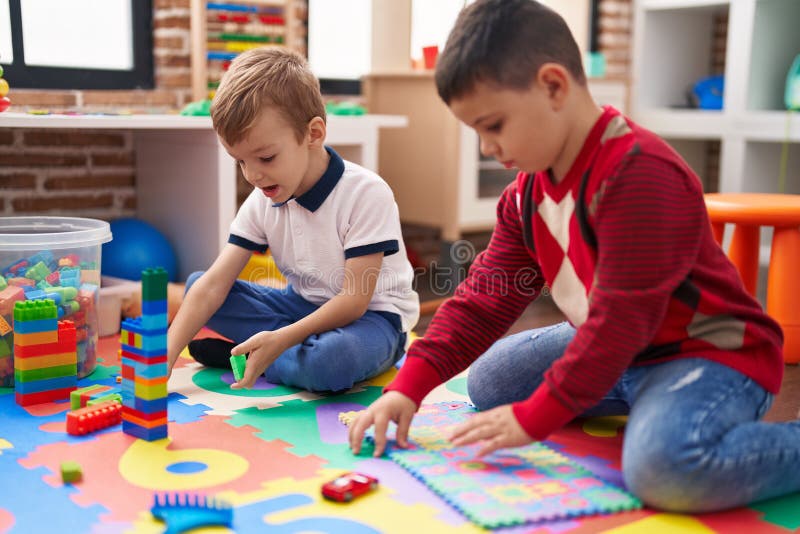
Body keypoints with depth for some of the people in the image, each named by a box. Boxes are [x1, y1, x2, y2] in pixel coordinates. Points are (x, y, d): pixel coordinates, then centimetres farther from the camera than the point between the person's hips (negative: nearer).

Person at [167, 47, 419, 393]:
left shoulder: (366, 194, -23)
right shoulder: (261, 203, -4)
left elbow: (355, 299, -25)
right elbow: (213, 285, -9)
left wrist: (282, 338, -36)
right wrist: (165, 356, -21)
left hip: (371, 315, -6)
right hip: (304, 305, 6)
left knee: (329, 361, -41)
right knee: (194, 285, -5)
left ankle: (237, 354, -12)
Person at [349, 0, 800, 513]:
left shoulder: (641, 174, -28)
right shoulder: (527, 191, 2)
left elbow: (620, 318, -28)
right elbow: (483, 298, 2)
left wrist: (534, 417, -22)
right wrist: (408, 386, -8)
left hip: (712, 350, -9)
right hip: (618, 353, 10)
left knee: (664, 460, -39)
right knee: (489, 379, 15)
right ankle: (647, 399, 15)